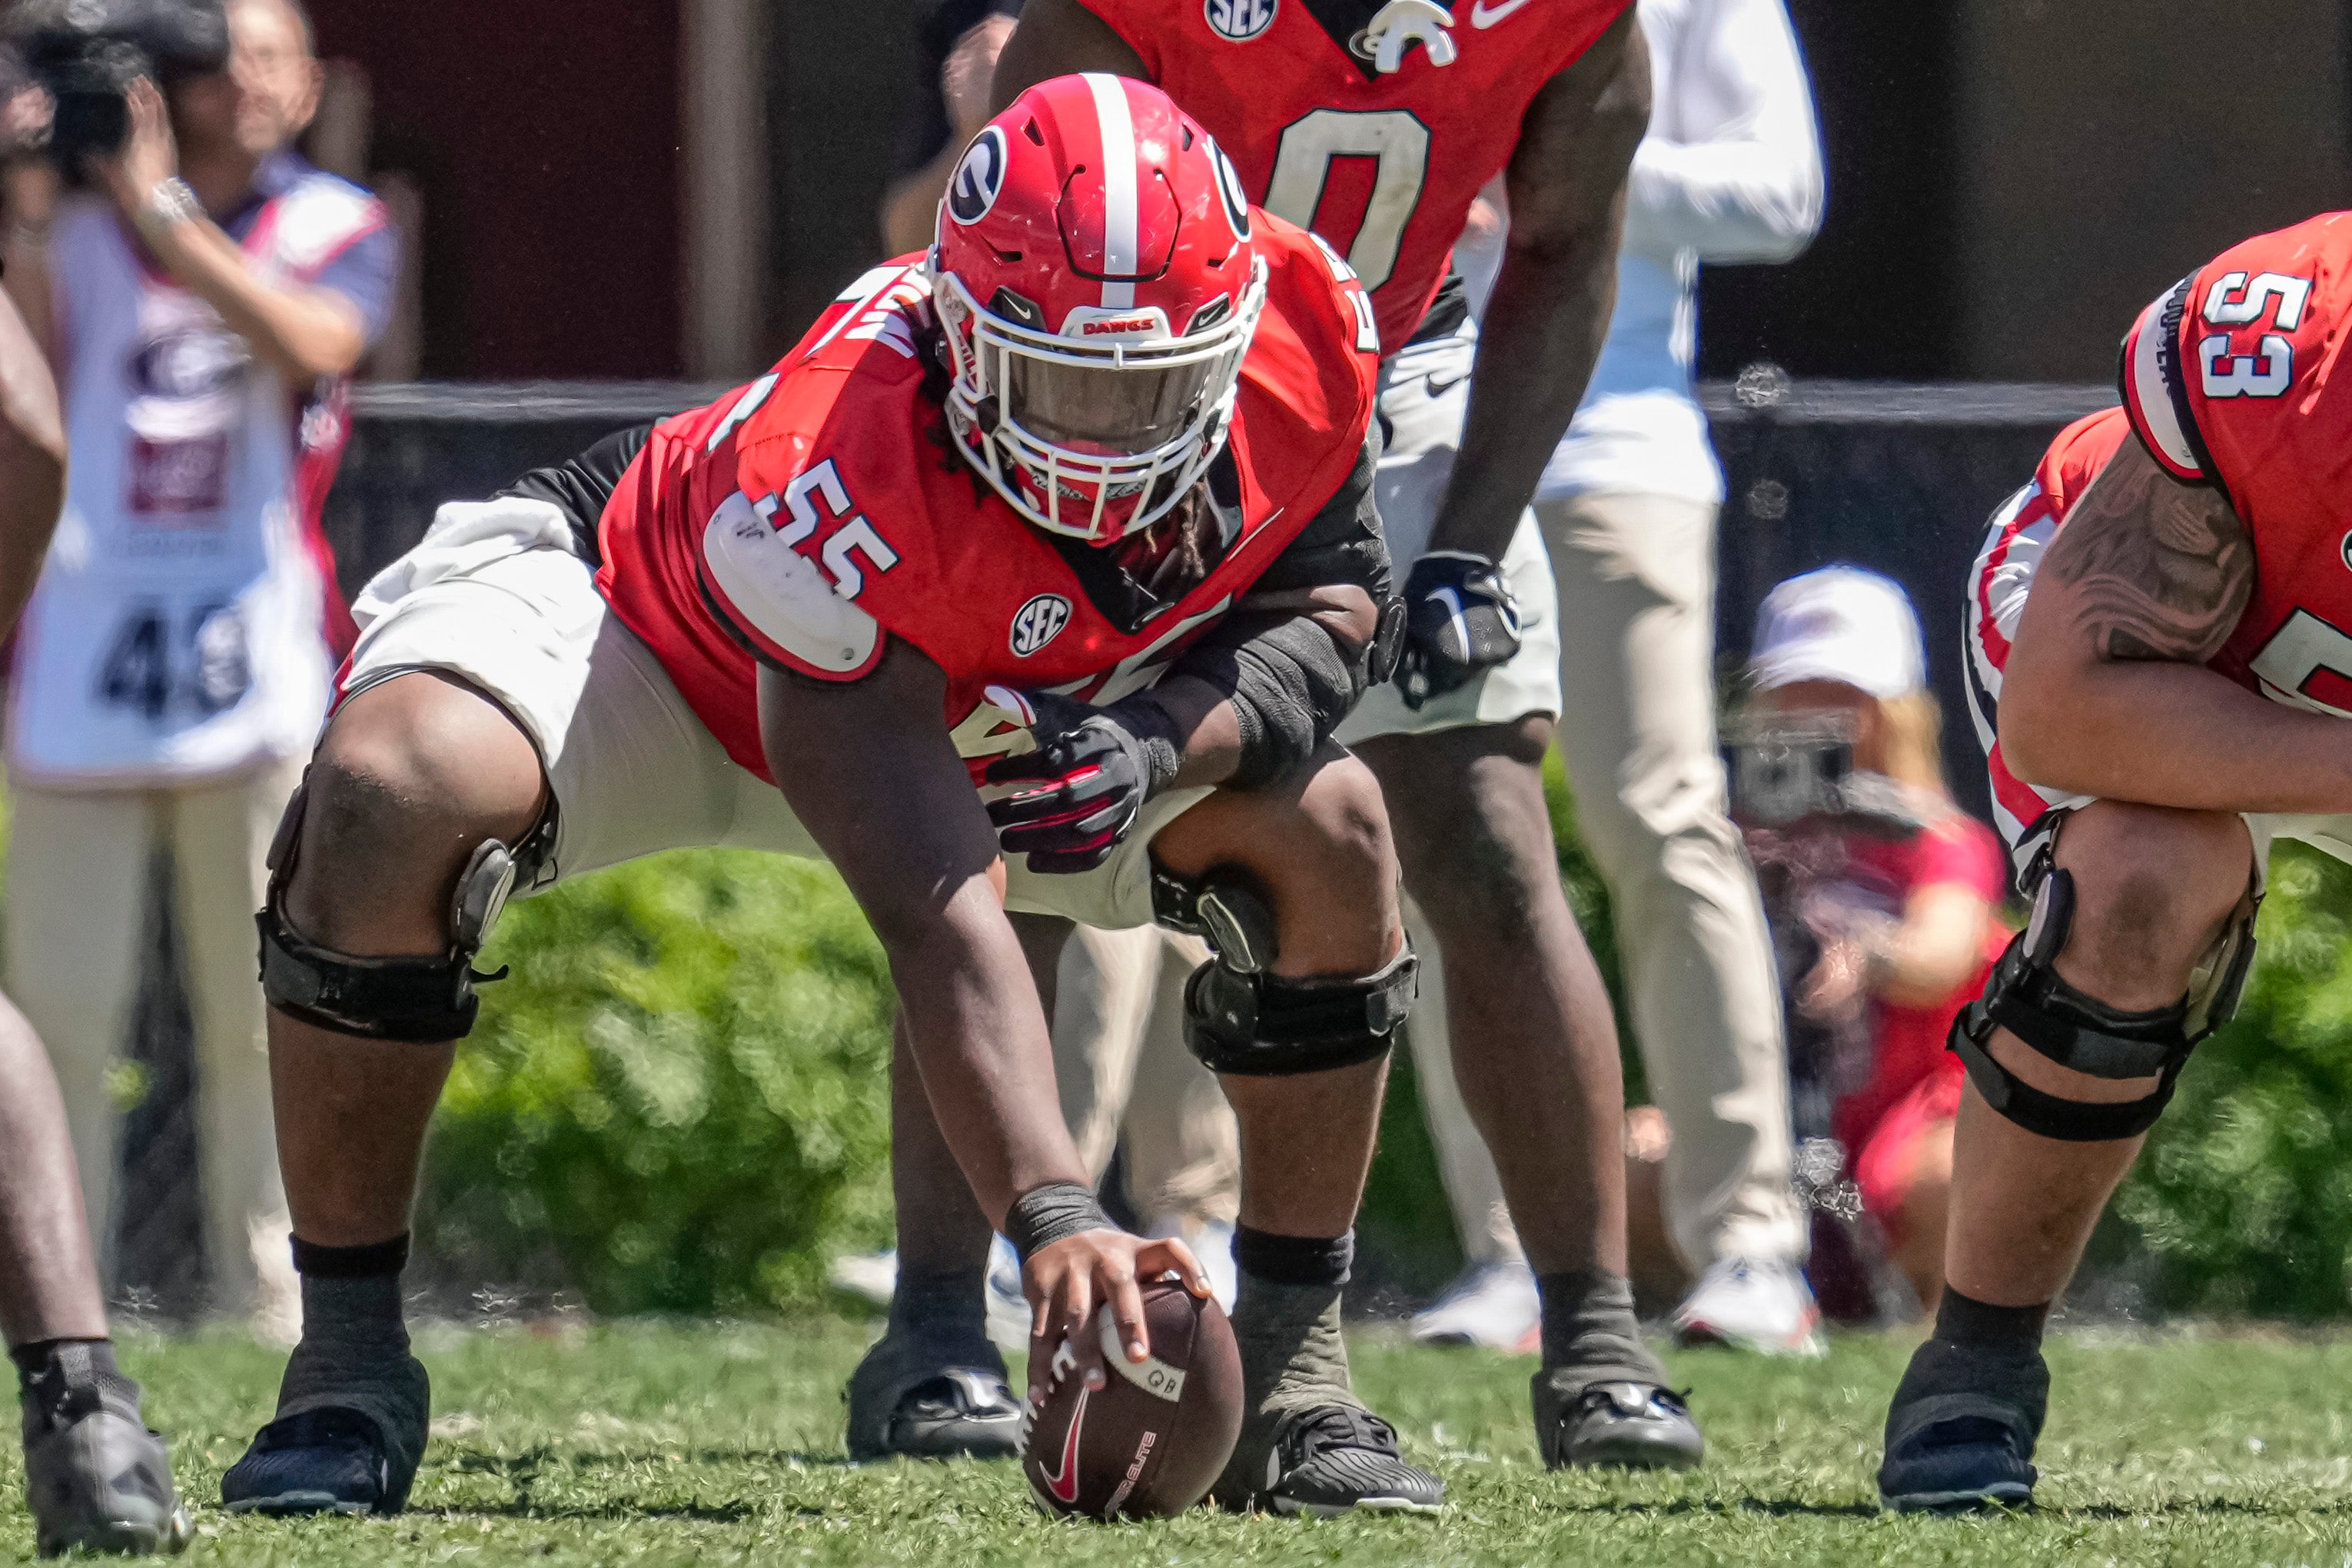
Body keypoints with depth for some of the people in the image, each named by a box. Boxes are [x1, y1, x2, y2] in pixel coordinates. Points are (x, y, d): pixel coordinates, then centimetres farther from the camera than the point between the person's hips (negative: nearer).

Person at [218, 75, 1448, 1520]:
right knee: (391, 798, -35)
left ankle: (1296, 1380, 1)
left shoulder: (1294, 340, -29)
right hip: (649, 623, -5)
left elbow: (1338, 608, -10)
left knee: (1330, 840, -12)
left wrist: (1163, 743, -33)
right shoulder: (833, 475, -44)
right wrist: (1053, 1212, -59)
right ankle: (348, 1365, -20)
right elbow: (935, 914, -48)